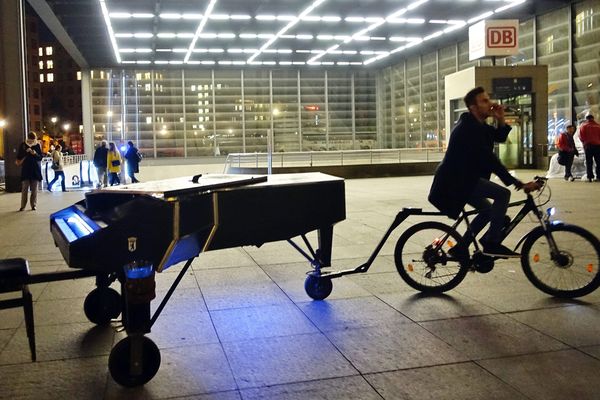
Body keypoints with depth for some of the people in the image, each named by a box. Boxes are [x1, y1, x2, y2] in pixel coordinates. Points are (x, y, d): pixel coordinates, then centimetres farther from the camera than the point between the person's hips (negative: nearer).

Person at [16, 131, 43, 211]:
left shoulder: (38, 145, 3)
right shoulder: (23, 145, 3)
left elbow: (40, 157, 3)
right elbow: (19, 157, 2)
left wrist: (35, 154, -17)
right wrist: (26, 152, -14)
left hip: (36, 170, 0)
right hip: (25, 170, 0)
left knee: (34, 189, 2)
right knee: (24, 189, -2)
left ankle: (34, 205, 9)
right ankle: (23, 206, 3)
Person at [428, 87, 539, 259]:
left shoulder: (477, 125, 11)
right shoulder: (468, 128, -21)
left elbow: (500, 137, 15)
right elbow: (490, 160, -27)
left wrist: (501, 120, -6)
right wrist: (518, 184, -28)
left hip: (461, 180, 11)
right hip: (455, 181, -11)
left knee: (488, 210, 18)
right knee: (503, 194, -19)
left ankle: (460, 249, 22)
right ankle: (492, 243, -11)